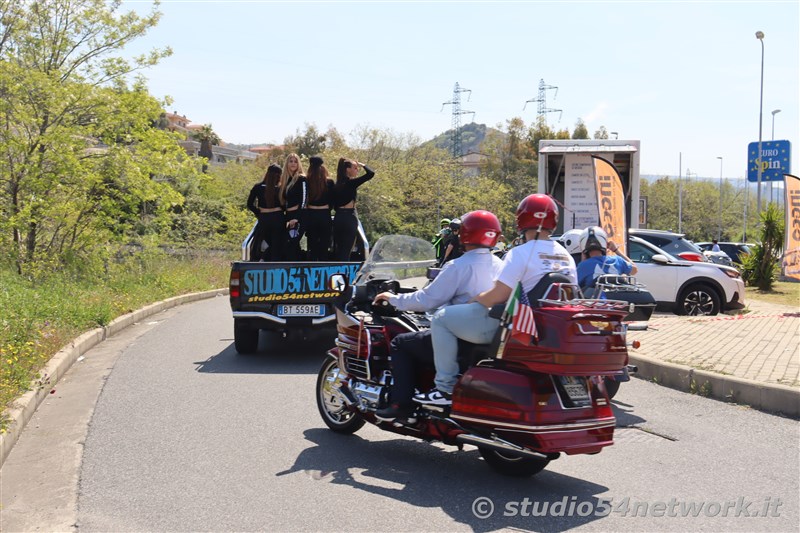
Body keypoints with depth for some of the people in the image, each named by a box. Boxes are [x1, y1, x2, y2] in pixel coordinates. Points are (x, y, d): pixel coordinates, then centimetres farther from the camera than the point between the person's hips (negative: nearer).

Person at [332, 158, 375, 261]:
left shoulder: (337, 185, 10)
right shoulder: (351, 183, -11)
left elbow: (335, 205, 13)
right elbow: (371, 173, -17)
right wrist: (362, 165, 0)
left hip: (338, 217, 7)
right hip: (349, 217, -7)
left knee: (337, 248, 13)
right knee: (346, 250, -4)